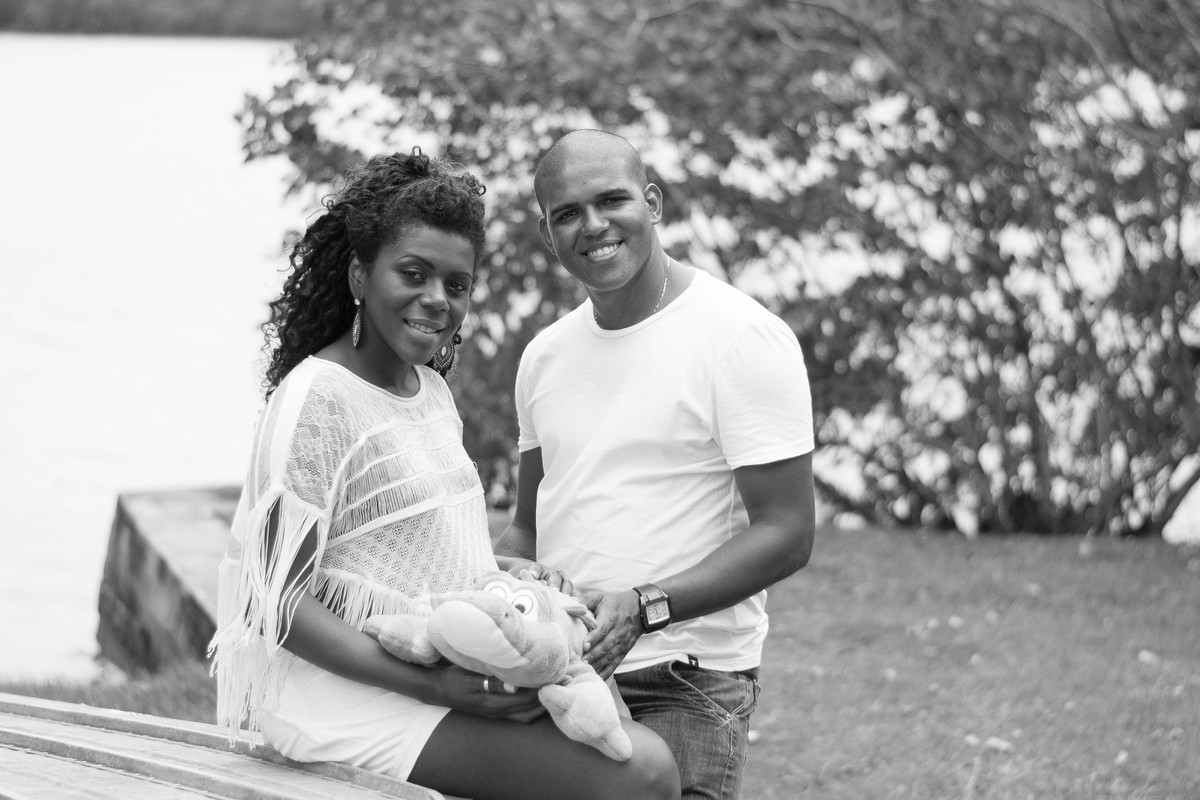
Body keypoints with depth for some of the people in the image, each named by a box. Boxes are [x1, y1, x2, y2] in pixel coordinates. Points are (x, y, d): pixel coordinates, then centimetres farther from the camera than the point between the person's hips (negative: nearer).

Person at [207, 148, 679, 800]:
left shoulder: (432, 391, 14)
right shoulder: (316, 398, -13)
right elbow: (282, 604, -16)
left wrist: (507, 573, 7)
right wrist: (434, 685, -24)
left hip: (446, 668, 9)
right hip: (343, 690, -9)